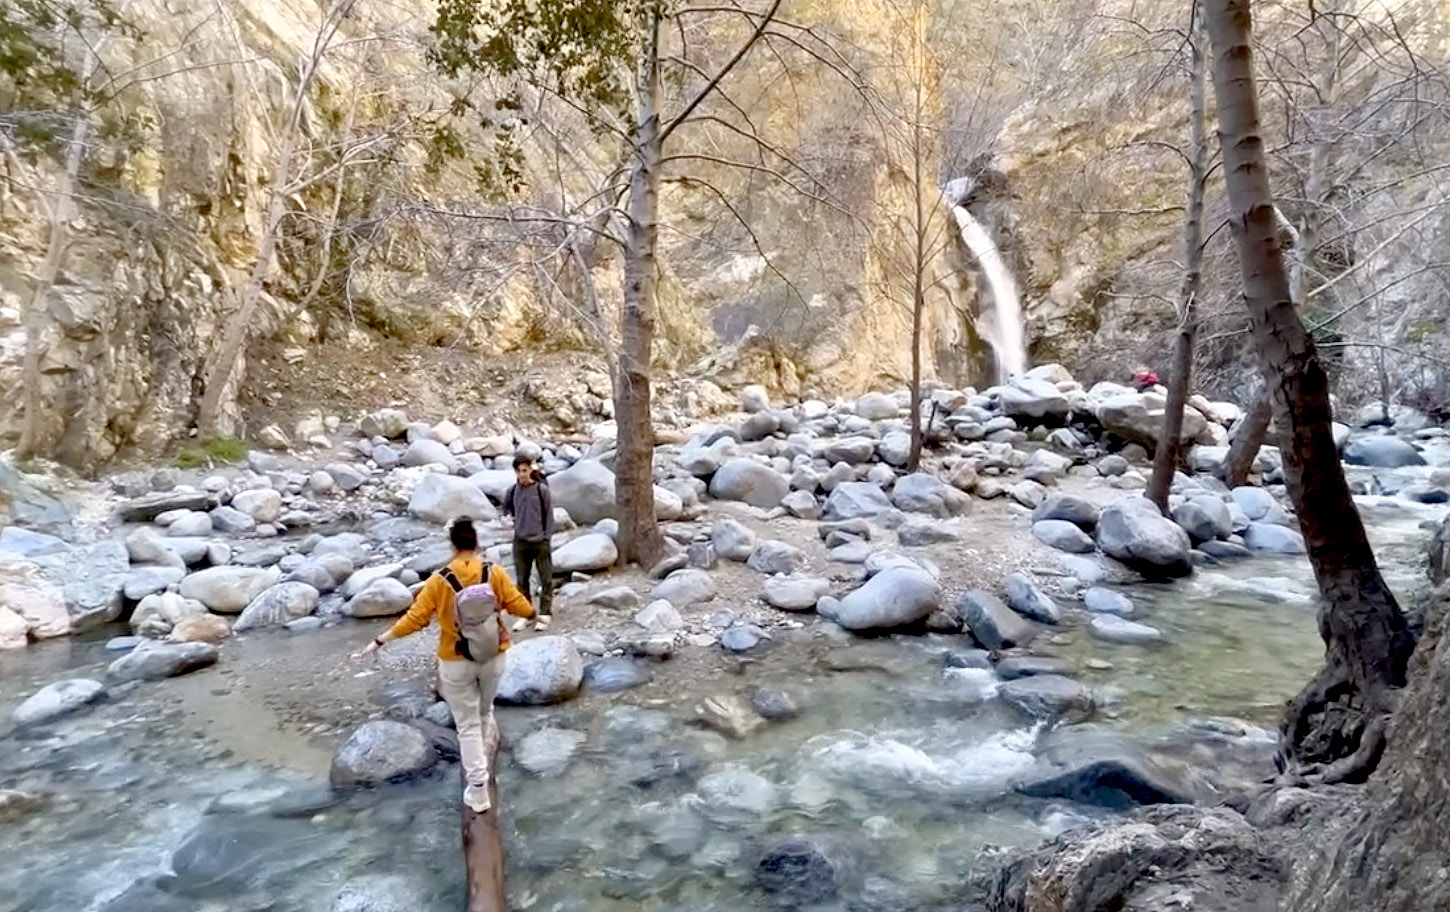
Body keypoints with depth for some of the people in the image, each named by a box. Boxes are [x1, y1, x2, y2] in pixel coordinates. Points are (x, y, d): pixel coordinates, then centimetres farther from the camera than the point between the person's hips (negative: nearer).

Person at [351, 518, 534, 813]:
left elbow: (414, 619, -13)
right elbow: (523, 608, -10)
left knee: (468, 724, 11)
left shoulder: (439, 580, -14)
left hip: (456, 662, -2)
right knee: (485, 712, 26)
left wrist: (379, 642, -4)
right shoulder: (495, 572, -11)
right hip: (492, 657, 2)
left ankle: (478, 790, 14)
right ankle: (479, 764, 42)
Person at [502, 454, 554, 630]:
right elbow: (506, 508, 21)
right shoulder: (512, 491, 2)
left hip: (540, 542, -3)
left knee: (546, 579, 1)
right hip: (520, 541, 3)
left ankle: (545, 614, 10)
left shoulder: (541, 489, -7)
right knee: (521, 580, 10)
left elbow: (549, 515, -3)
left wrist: (546, 536, -6)